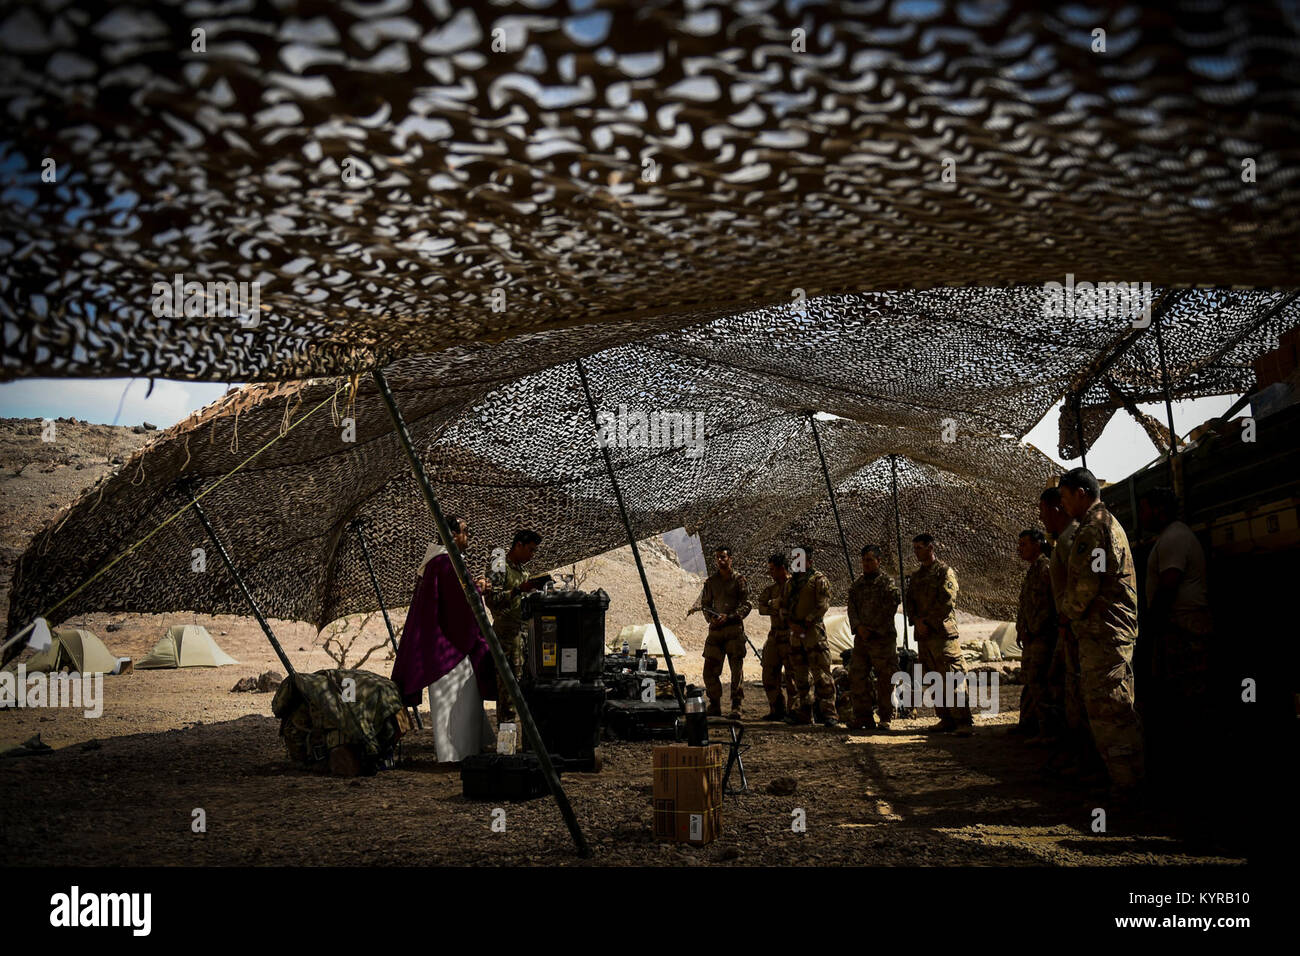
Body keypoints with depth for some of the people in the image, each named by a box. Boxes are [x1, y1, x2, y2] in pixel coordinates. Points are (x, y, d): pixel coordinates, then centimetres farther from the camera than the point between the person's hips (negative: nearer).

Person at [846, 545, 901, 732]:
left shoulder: (887, 583, -3)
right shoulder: (857, 584, 14)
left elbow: (888, 611, -10)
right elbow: (852, 608, 7)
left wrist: (872, 629, -12)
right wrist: (859, 627, -10)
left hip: (883, 638, -6)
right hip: (861, 639, 6)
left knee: (885, 680, -1)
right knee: (857, 677, 4)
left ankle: (885, 718, 8)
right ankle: (863, 717, 11)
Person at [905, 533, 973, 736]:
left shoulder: (944, 572, -1)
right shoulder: (915, 576, 20)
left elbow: (947, 603, -10)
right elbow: (910, 604, 16)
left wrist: (928, 622, -12)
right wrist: (918, 621, -2)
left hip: (942, 632, -7)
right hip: (923, 635, 7)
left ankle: (964, 721, -12)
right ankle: (946, 720, 14)